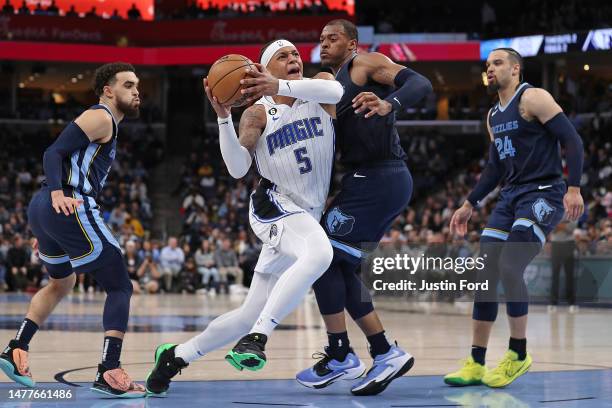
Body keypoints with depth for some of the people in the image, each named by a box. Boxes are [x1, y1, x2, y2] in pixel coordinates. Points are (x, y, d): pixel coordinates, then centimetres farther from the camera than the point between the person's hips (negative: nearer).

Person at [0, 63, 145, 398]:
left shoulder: (98, 120, 25)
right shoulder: (100, 118, -4)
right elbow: (54, 153, -15)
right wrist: (57, 192, -32)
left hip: (42, 208, 10)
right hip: (70, 210, -10)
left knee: (61, 284, 31)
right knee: (120, 287, -6)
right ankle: (109, 373, -16)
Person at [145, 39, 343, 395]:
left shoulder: (318, 89, 5)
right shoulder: (258, 113, 0)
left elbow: (335, 90, -22)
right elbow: (238, 168, -12)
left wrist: (280, 87, -36)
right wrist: (224, 117, -24)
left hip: (306, 218, 4)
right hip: (275, 205, -4)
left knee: (252, 315, 7)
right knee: (319, 253, -38)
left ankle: (176, 356, 24)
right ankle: (256, 338, -41)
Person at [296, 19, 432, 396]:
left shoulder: (366, 64, -3)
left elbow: (420, 83, -18)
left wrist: (389, 104, -38)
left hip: (379, 181, -10)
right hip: (372, 183, 10)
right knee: (342, 268, 10)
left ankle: (341, 357, -1)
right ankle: (386, 353, 11)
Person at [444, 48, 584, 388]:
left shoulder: (533, 98, -8)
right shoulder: (494, 117, 17)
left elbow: (571, 140, -14)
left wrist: (574, 188, -24)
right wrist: (469, 205, 23)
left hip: (544, 195, -8)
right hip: (511, 197, 8)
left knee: (510, 268, -20)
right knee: (485, 275, 0)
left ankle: (518, 355, -6)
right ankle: (476, 364, 5)